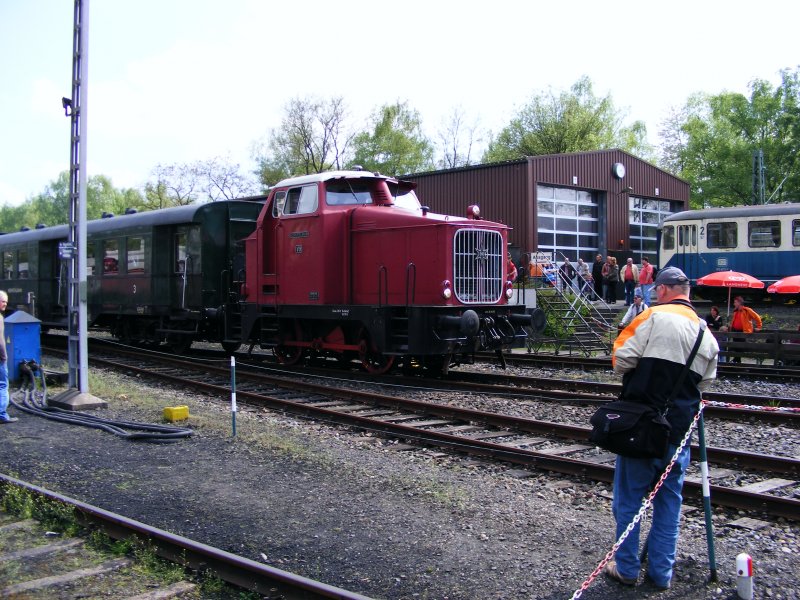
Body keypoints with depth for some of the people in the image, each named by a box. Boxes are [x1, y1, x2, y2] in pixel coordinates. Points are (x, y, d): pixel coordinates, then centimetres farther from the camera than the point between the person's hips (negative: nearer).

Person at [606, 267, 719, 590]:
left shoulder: (655, 317, -11)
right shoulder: (707, 335, 7)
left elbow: (621, 359, -13)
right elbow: (705, 382, 12)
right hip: (679, 430, 5)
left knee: (629, 497, 8)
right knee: (669, 500, 15)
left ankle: (626, 568, 16)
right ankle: (661, 573, 21)